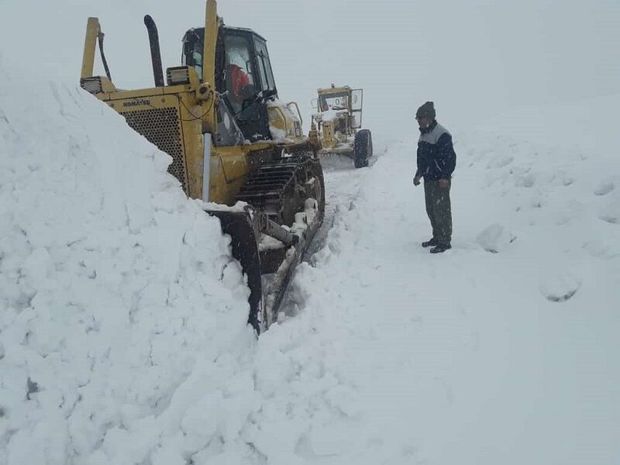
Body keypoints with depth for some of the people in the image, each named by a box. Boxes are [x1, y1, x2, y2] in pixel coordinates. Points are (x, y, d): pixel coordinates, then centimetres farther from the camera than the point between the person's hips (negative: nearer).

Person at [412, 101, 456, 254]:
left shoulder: (442, 134, -16)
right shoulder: (424, 134, 14)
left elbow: (450, 157, -19)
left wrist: (445, 177, -21)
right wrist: (419, 173, 23)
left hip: (440, 181, -9)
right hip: (428, 179, 9)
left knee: (441, 210, -4)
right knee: (431, 210, 15)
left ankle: (445, 241, 3)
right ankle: (437, 237, 27)